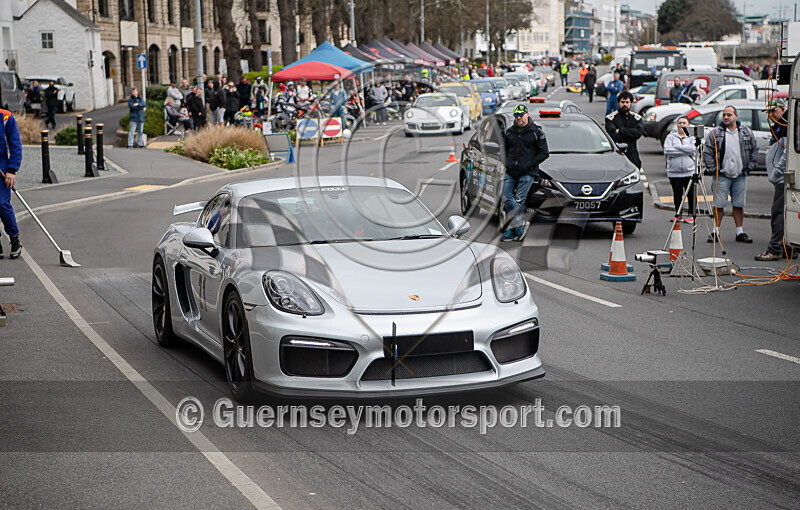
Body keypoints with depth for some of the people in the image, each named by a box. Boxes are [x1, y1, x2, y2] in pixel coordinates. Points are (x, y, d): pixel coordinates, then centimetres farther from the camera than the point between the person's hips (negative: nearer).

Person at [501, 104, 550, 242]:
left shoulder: (536, 132, 1)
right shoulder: (509, 132, 13)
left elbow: (544, 153, -1)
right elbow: (504, 150, 22)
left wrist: (528, 164, -11)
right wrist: (507, 163, 3)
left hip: (527, 173, -4)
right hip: (510, 172, 4)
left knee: (519, 200, -7)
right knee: (507, 198, -8)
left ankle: (512, 230, -2)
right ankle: (520, 223, -4)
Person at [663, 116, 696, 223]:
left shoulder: (692, 137, 7)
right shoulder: (671, 137, 9)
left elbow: (693, 149, -12)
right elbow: (667, 151, -6)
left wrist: (677, 147, -11)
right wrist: (685, 151, -9)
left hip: (690, 171, -1)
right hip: (674, 172, 1)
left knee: (691, 194, -1)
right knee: (677, 194, 6)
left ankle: (691, 215, 7)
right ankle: (678, 214, 18)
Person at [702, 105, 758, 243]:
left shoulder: (746, 132, 7)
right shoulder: (715, 133, 0)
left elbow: (754, 150, 14)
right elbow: (707, 152, 0)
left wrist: (749, 167, 6)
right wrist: (713, 169, -7)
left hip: (740, 176, 2)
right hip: (721, 176, -2)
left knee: (739, 204, 6)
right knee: (719, 204, -2)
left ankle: (740, 232, 13)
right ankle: (716, 231, 6)